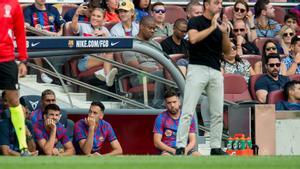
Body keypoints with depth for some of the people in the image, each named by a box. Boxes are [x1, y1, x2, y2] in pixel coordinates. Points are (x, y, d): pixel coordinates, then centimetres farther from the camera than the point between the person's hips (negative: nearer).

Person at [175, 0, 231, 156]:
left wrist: (224, 33, -2)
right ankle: (180, 147, -13)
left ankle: (216, 147, 13)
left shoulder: (220, 25, 15)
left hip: (216, 71, 6)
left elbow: (227, 51, 13)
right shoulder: (195, 22, 0)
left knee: (217, 113, 6)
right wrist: (212, 27, -15)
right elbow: (193, 38, -20)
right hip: (198, 68, -6)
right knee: (188, 111, -10)